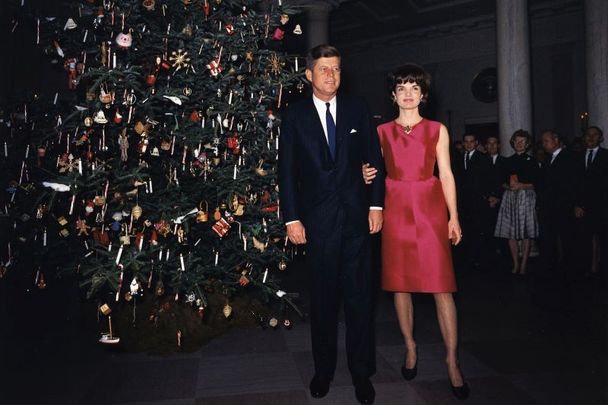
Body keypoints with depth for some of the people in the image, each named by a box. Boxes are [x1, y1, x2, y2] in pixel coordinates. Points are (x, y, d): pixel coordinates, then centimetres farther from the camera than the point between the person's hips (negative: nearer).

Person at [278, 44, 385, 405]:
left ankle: (362, 372, 22)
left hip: (357, 216, 1)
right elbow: (287, 169, 1)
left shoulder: (357, 108, 7)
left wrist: (376, 205, 1)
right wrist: (292, 218, -5)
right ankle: (324, 369, 28)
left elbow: (374, 157, 7)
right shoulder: (295, 115, 3)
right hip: (318, 220, 0)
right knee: (323, 298, 11)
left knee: (359, 297, 6)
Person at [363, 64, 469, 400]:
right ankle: (410, 348, 24)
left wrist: (454, 217, -3)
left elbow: (446, 174, 4)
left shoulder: (437, 130, 8)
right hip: (396, 211, 1)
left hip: (430, 209, -1)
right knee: (399, 283, 6)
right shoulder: (382, 132, 10)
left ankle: (452, 361, 6)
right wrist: (367, 177, -10)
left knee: (441, 286, -5)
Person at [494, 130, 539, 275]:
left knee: (525, 233, -4)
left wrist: (521, 186, -11)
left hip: (526, 197, -3)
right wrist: (508, 186, -7)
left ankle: (524, 265, 1)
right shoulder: (508, 161, 14)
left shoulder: (531, 161, 5)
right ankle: (515, 264, 9)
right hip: (510, 198, 3)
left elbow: (536, 183, 2)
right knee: (511, 232, 0)